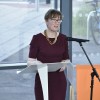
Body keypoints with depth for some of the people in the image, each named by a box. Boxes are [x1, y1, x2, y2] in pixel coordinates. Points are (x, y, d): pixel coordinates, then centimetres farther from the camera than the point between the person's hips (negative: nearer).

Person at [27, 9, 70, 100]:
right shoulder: (37, 38, -5)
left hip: (59, 79, 3)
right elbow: (30, 61, -5)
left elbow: (66, 59, 12)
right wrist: (40, 65, -23)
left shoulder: (63, 38, 7)